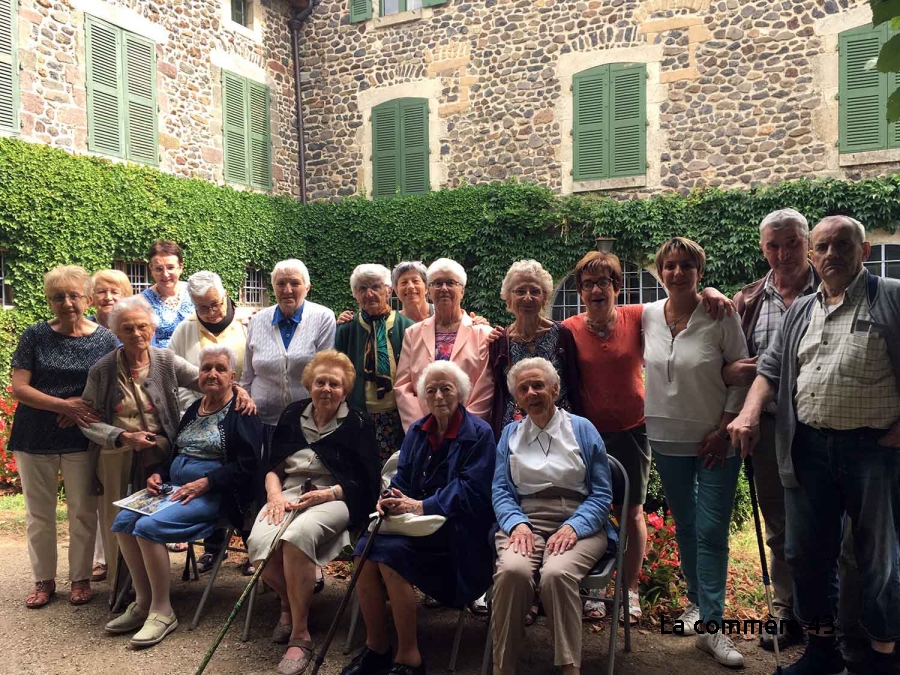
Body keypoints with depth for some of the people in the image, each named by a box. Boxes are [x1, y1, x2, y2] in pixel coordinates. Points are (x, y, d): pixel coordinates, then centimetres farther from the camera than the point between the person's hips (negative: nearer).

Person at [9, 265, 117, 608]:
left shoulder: (105, 339, -3)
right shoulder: (35, 336, -3)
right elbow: (18, 388, -8)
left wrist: (83, 405, -17)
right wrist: (64, 405, -19)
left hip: (82, 438, 0)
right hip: (35, 438, 1)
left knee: (83, 511, 7)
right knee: (39, 513, 11)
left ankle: (80, 578, 24)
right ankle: (44, 580, 28)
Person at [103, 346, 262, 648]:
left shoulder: (241, 414, -7)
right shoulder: (194, 409, 18)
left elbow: (246, 466, -15)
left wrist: (204, 483, -22)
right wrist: (158, 473, 4)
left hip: (214, 494, -8)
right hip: (174, 487, 8)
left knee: (148, 526, -25)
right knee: (124, 521, -12)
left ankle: (162, 611, -11)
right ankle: (143, 601, -1)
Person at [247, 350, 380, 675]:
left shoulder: (358, 423, 3)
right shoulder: (293, 414, 15)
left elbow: (365, 482, -3)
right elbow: (273, 466, 13)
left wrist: (326, 494, -18)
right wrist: (275, 494, -8)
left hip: (334, 498, -4)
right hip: (288, 492, 4)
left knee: (296, 536, -37)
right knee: (259, 543, -29)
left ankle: (300, 636, -21)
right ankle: (288, 601, 6)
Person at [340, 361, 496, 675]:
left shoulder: (479, 434, -5)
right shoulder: (417, 430, 14)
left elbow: (470, 490, -14)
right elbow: (402, 477, 13)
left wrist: (423, 506, -21)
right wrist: (391, 500, -10)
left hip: (454, 527, -6)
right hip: (413, 518, 6)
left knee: (390, 553, -28)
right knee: (365, 548, -21)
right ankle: (375, 647, -5)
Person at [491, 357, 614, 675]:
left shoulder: (582, 429, 9)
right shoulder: (510, 433, 17)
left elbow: (601, 493, 4)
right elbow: (500, 490, 10)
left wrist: (573, 527, -13)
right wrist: (517, 524, -10)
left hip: (579, 524, -1)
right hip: (525, 521, 1)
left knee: (557, 573, -34)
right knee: (512, 570, -32)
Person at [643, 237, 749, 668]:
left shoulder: (721, 316, -11)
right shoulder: (647, 316, -2)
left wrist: (725, 429, -12)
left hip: (715, 440, -3)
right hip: (667, 438, 4)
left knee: (711, 531, -2)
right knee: (684, 526, 16)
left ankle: (710, 625, 7)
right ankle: (696, 601, 34)